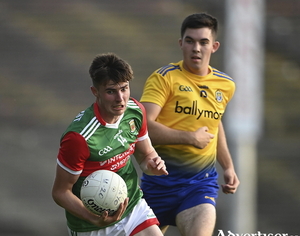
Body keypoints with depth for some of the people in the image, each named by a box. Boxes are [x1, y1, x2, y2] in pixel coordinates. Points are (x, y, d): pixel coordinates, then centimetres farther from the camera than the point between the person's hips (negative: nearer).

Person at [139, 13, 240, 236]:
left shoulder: (226, 85, 8)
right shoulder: (164, 77, -9)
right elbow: (143, 125, -21)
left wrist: (228, 166, 22)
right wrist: (191, 138, -18)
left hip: (202, 182, 2)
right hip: (161, 180, -2)